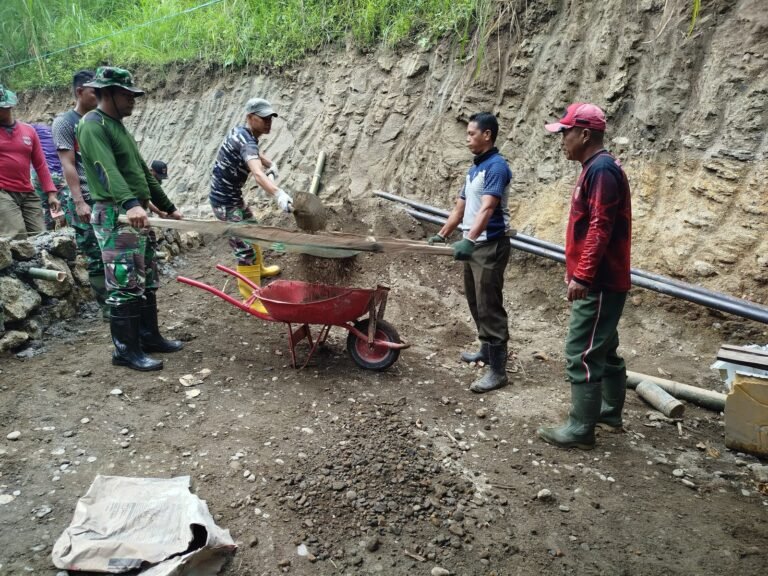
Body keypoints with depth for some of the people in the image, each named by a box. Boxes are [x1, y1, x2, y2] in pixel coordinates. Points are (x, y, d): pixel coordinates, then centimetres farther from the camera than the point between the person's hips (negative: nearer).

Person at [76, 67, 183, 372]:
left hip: (137, 214, 10)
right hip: (115, 216, -10)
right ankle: (125, 349, 0)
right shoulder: (93, 126, -10)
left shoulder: (118, 126, 20)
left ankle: (148, 336, 24)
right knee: (125, 286, -7)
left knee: (147, 282, 13)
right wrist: (130, 203, -43)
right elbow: (108, 170, -27)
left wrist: (168, 207, 27)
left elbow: (142, 170, 25)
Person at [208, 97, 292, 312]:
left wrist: (270, 163, 8)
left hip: (233, 196, 10)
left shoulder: (241, 132, 2)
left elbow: (255, 152, 27)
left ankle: (258, 268, 51)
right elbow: (257, 174, -48)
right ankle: (253, 301, -6)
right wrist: (278, 194, -64)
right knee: (245, 248, -11)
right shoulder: (245, 140, -27)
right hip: (224, 201, -10)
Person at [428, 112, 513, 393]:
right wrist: (442, 235, 20)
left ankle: (497, 370, -1)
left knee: (489, 306, -7)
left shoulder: (496, 166, -16)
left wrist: (469, 240, -40)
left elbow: (487, 208, -29)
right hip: (474, 244, 10)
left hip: (491, 245, -10)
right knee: (475, 302, 18)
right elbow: (461, 206, 20)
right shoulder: (474, 168, 14)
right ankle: (487, 350, 35)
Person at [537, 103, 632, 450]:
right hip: (601, 281, 11)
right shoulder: (596, 169, 15)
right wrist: (581, 273, 22)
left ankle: (580, 430, 3)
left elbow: (599, 229, -24)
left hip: (598, 283, -11)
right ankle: (610, 413, 31)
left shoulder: (601, 170, -17)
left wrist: (582, 275, -24)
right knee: (604, 350, 18)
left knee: (582, 355, -6)